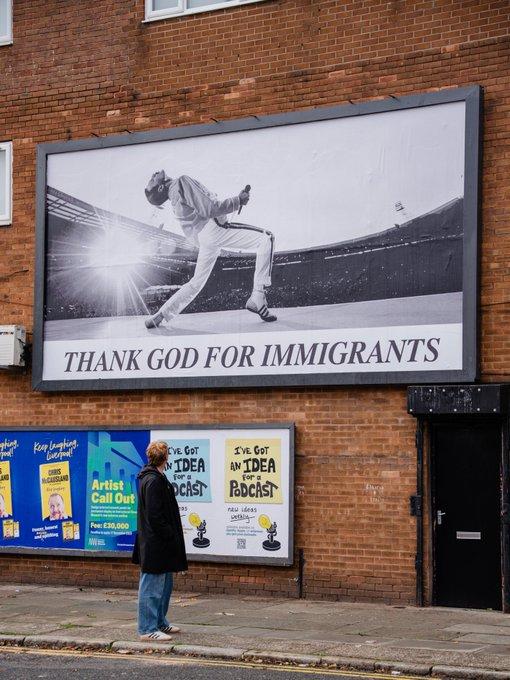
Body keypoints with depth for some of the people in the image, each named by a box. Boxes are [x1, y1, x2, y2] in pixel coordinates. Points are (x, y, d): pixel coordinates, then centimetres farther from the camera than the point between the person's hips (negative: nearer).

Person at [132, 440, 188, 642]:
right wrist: (170, 536, -17)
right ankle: (148, 629, 1)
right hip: (155, 545, -11)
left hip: (159, 544, 11)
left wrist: (171, 536, 15)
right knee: (152, 587, -4)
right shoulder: (153, 481, -19)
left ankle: (160, 623, 29)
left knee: (164, 585, 19)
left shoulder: (154, 478, 14)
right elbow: (155, 516, -23)